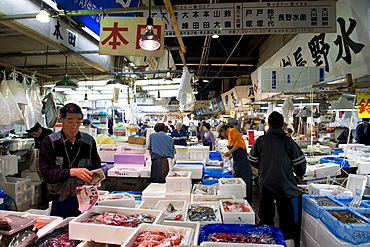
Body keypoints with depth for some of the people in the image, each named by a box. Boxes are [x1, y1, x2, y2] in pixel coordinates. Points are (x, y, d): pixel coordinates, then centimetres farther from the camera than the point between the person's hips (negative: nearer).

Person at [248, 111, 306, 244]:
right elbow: (299, 161, -1)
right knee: (286, 216, 12)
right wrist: (300, 174, 20)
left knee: (266, 217, 14)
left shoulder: (260, 140, -7)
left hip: (265, 184, 1)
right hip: (284, 185, -1)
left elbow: (252, 161, 4)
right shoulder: (288, 141, -9)